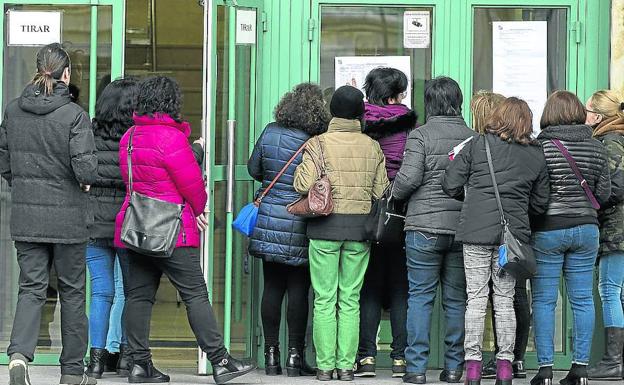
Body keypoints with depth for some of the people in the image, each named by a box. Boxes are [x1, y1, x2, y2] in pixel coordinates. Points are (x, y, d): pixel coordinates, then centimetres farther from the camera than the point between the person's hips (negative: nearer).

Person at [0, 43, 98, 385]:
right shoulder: (74, 114, -14)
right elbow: (85, 168, -19)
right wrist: (86, 181, 2)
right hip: (67, 216, -4)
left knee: (31, 287, 7)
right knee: (72, 291, 9)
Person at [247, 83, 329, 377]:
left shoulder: (270, 132, -1)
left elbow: (254, 169, 11)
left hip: (268, 220, 4)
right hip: (299, 227, -4)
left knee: (272, 287, 9)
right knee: (298, 289, 2)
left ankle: (271, 354, 11)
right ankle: (295, 355, 3)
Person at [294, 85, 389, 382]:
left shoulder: (318, 145, -7)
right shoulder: (372, 147, 2)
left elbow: (303, 184, -15)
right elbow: (380, 191, 2)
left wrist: (302, 168, 7)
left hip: (325, 227, -2)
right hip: (360, 227, 2)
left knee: (325, 299, 2)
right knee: (351, 299, 7)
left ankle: (325, 365, 1)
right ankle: (346, 365, 4)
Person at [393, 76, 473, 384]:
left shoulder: (421, 135, -6)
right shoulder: (472, 138, 4)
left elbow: (409, 177, -13)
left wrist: (395, 196, 6)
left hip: (425, 226, -3)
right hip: (463, 228, 3)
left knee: (420, 297, 1)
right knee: (457, 299, 9)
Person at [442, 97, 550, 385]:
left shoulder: (477, 145, 1)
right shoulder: (536, 156, 8)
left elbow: (451, 185, 1)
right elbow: (540, 203, 13)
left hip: (476, 230, -2)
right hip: (514, 232, 2)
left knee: (476, 298, 2)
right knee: (505, 300, 8)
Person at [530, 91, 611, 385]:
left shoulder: (540, 147, -10)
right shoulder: (595, 147, 2)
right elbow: (604, 193, 7)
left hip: (548, 229, -4)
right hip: (586, 228, 4)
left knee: (543, 301, 2)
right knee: (582, 299, 7)